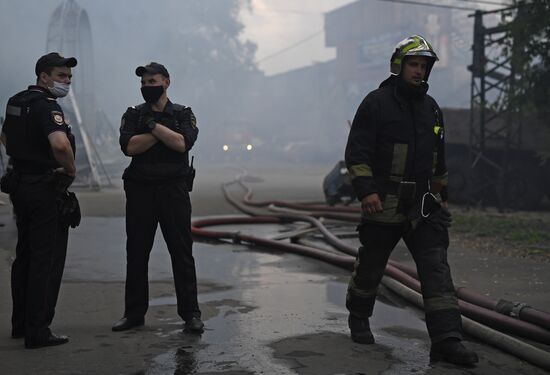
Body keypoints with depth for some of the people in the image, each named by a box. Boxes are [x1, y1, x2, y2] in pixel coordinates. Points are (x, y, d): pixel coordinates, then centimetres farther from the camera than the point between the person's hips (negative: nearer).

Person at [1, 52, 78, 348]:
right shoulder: (46, 106, -18)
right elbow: (60, 144, -36)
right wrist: (71, 169, -18)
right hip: (46, 190, -9)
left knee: (25, 256, 17)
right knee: (46, 260, -3)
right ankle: (37, 332, 0)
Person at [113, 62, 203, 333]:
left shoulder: (183, 114, 7)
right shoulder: (133, 115, 10)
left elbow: (183, 143, -12)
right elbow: (129, 146, -8)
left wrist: (154, 126, -10)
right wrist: (163, 133, -10)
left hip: (174, 191, -2)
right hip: (140, 190, 2)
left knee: (182, 254, -1)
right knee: (136, 254, 6)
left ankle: (190, 314, 5)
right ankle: (134, 313, 17)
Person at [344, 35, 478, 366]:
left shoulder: (431, 107, 15)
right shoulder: (377, 103, -3)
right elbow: (357, 151, -9)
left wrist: (442, 195, 22)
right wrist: (366, 190, -19)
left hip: (424, 205, 5)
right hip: (383, 204, -4)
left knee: (436, 268, -6)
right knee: (371, 265, 9)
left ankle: (447, 339, -9)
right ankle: (358, 319, 34)